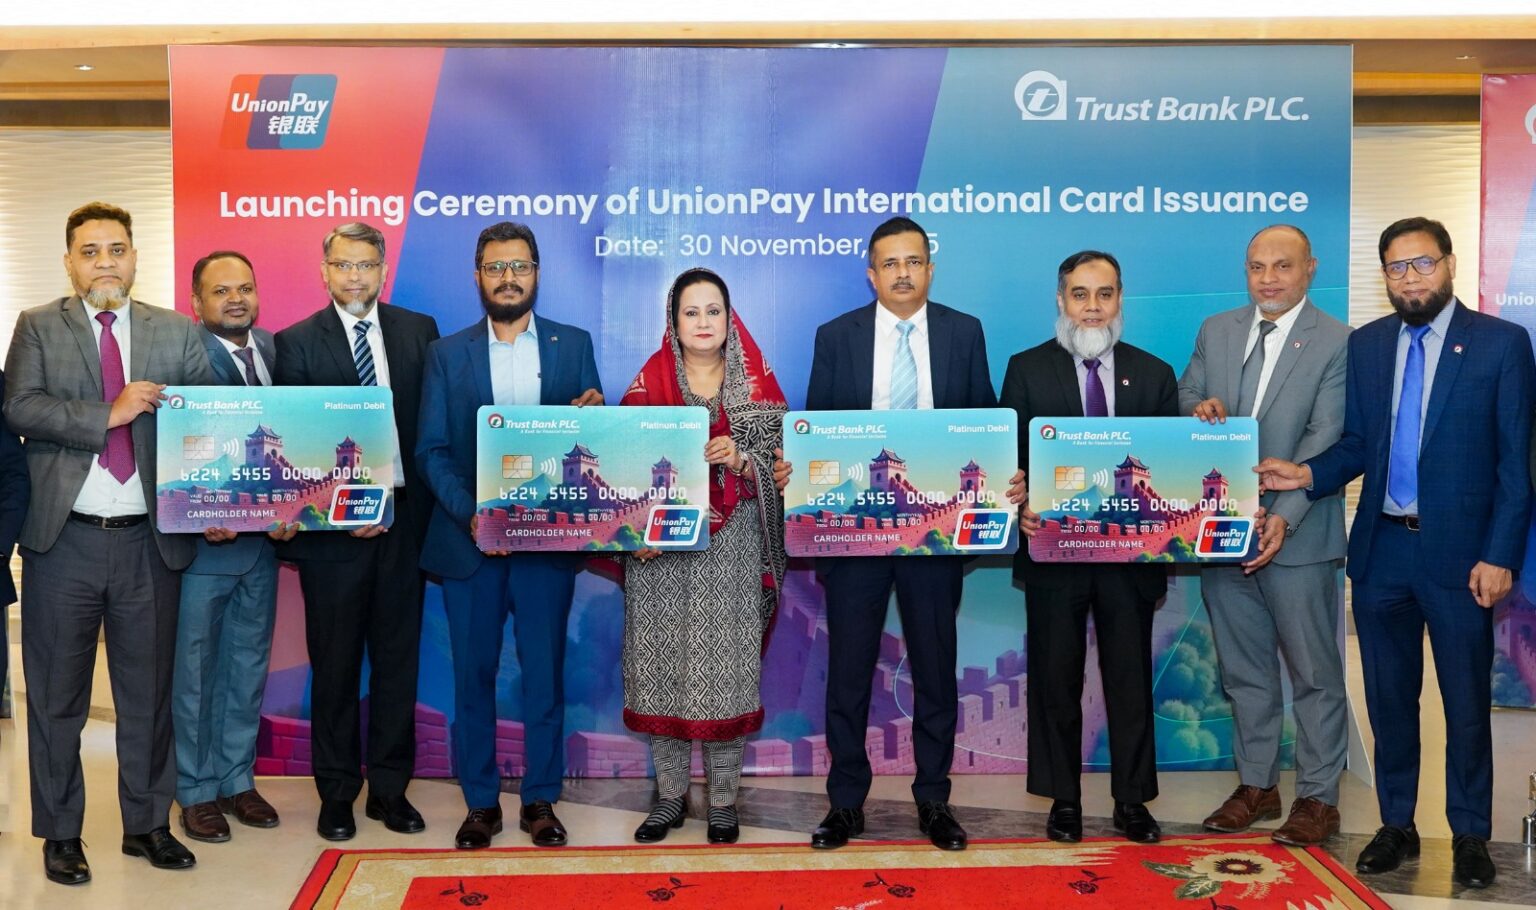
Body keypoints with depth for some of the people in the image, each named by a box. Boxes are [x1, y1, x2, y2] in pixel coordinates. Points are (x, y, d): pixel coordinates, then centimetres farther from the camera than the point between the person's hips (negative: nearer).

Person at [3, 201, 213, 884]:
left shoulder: (177, 333, 7)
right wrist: (109, 414, -17)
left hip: (150, 542, 1)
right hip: (64, 541, -1)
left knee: (149, 692, 11)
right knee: (57, 696, 9)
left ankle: (147, 823, 26)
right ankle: (59, 833, 24)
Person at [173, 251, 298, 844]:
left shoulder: (276, 351, 6)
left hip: (262, 539, 5)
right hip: (202, 543, -5)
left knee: (249, 666, 15)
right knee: (194, 671, 7)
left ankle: (237, 779, 29)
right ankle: (196, 791, 22)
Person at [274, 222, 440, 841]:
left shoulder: (418, 331, 7)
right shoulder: (297, 342, 1)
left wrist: (422, 505, -5)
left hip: (403, 517, 2)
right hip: (334, 525, -2)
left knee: (398, 655, 8)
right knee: (335, 662, 8)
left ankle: (390, 788, 21)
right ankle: (336, 794, 20)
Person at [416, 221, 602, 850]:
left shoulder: (574, 345, 7)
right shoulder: (447, 354, 7)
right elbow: (432, 450, 1)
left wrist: (591, 416, -17)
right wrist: (469, 514, -14)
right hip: (469, 539, 1)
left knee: (544, 672, 6)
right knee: (474, 674, 7)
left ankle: (540, 799, 19)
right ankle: (480, 802, 19)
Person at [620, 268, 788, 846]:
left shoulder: (756, 385, 6)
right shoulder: (648, 384, 6)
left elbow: (779, 462, 4)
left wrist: (742, 460, -15)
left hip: (731, 549, 0)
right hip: (662, 545, 1)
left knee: (726, 667, 0)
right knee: (662, 665, 3)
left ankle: (723, 799, 14)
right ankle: (670, 795, 18)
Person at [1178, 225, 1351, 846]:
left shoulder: (1337, 343, -7)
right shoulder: (1215, 331, 9)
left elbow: (1325, 441, -14)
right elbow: (1184, 397, 15)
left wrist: (1284, 517, -24)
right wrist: (1199, 409, -10)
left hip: (1296, 536, -5)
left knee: (1313, 673, 6)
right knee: (1243, 669, 15)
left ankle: (1318, 796, 18)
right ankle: (1256, 784, 28)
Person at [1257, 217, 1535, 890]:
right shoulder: (1365, 344, 7)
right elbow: (1357, 444, 8)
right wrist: (1306, 475, -12)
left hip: (1458, 553, -3)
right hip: (1380, 550, 3)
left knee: (1467, 702, 7)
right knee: (1389, 699, 13)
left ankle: (1470, 836, 23)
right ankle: (1397, 827, 27)